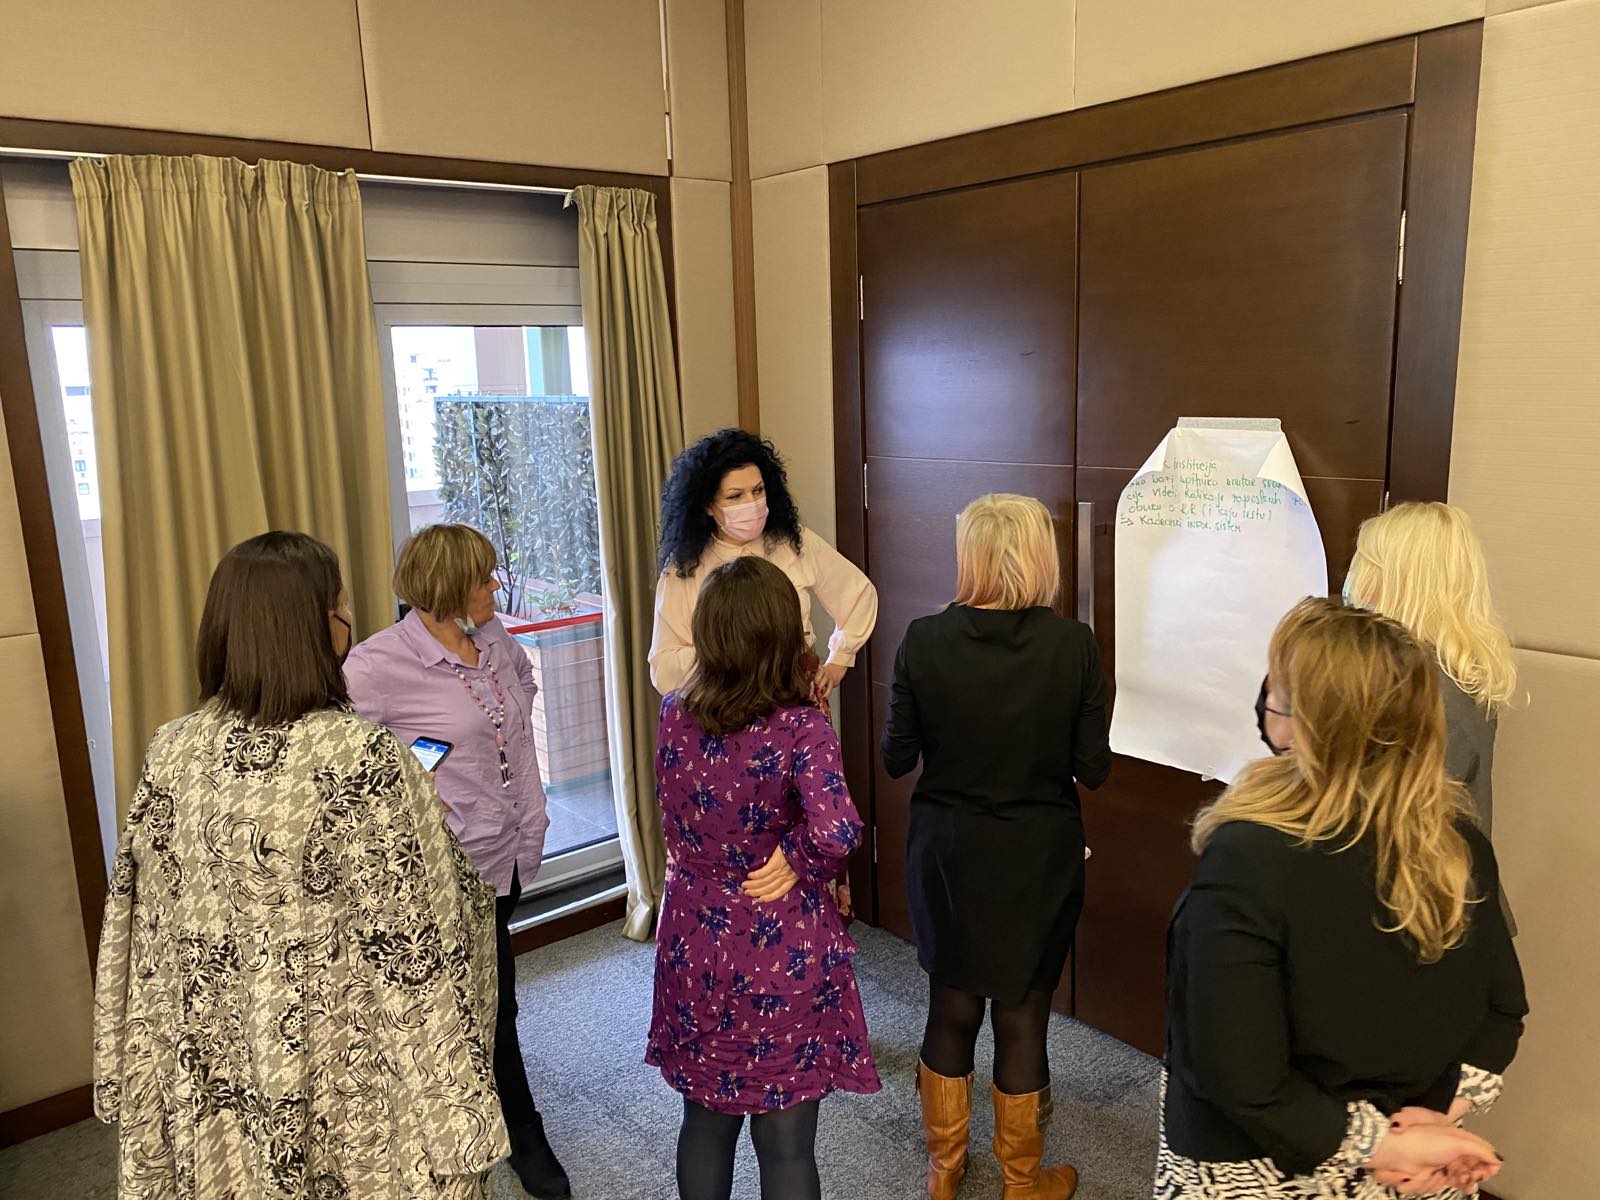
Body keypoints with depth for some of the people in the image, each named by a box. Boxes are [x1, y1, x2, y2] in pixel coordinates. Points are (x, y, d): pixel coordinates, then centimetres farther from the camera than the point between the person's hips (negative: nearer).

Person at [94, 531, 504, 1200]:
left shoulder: (171, 753, -8)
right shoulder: (361, 757, -25)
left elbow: (145, 935, 3)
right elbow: (415, 945, -21)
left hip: (219, 1075, 5)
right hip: (350, 1080, -5)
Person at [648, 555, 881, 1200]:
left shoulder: (673, 714, -7)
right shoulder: (802, 727, -20)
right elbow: (835, 832, -34)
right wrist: (799, 861, -13)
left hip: (694, 949, 4)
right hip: (783, 958, -4)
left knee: (705, 1121, 24)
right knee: (785, 1144, 14)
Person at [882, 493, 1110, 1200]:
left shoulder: (924, 641, -14)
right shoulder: (1073, 645, -15)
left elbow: (897, 758, -7)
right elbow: (1092, 769, -10)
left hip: (947, 854, 1)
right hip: (1039, 857, -1)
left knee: (951, 1006, 19)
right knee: (1022, 1015, 16)